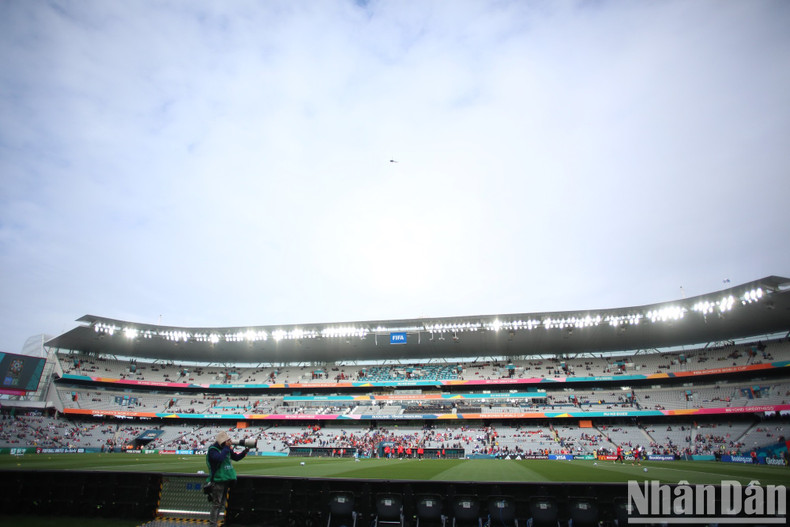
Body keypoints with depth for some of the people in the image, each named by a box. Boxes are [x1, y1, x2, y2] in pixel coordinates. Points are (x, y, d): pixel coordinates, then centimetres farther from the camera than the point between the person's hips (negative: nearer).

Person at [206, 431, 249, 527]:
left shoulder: (227, 449, 9)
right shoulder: (212, 450, -13)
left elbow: (236, 457, 15)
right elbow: (219, 458, -32)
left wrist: (245, 452, -1)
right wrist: (227, 447, -25)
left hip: (226, 480, 8)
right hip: (218, 480, -8)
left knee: (221, 504, 15)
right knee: (216, 504, -6)